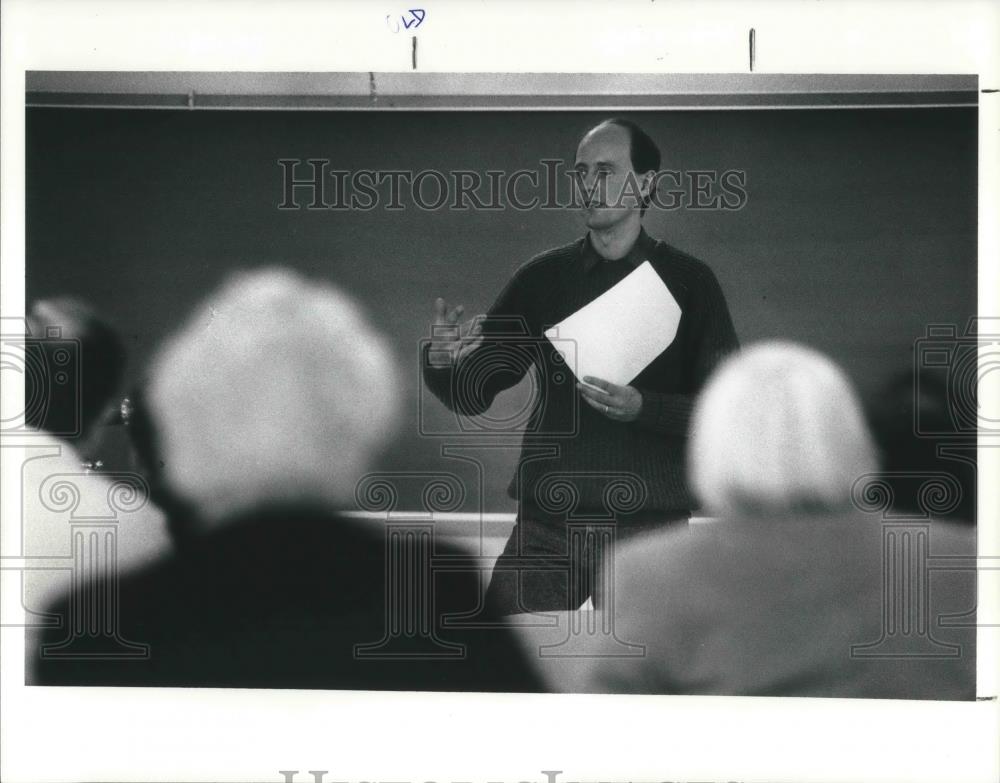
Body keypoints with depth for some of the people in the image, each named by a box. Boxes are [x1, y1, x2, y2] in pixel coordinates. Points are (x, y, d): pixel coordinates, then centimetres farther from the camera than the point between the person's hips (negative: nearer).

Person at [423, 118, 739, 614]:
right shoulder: (543, 279, 8)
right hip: (544, 529, 2)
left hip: (647, 530, -2)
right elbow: (470, 396, 6)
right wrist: (443, 359, -16)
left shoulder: (688, 283, 2)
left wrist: (642, 408, -19)